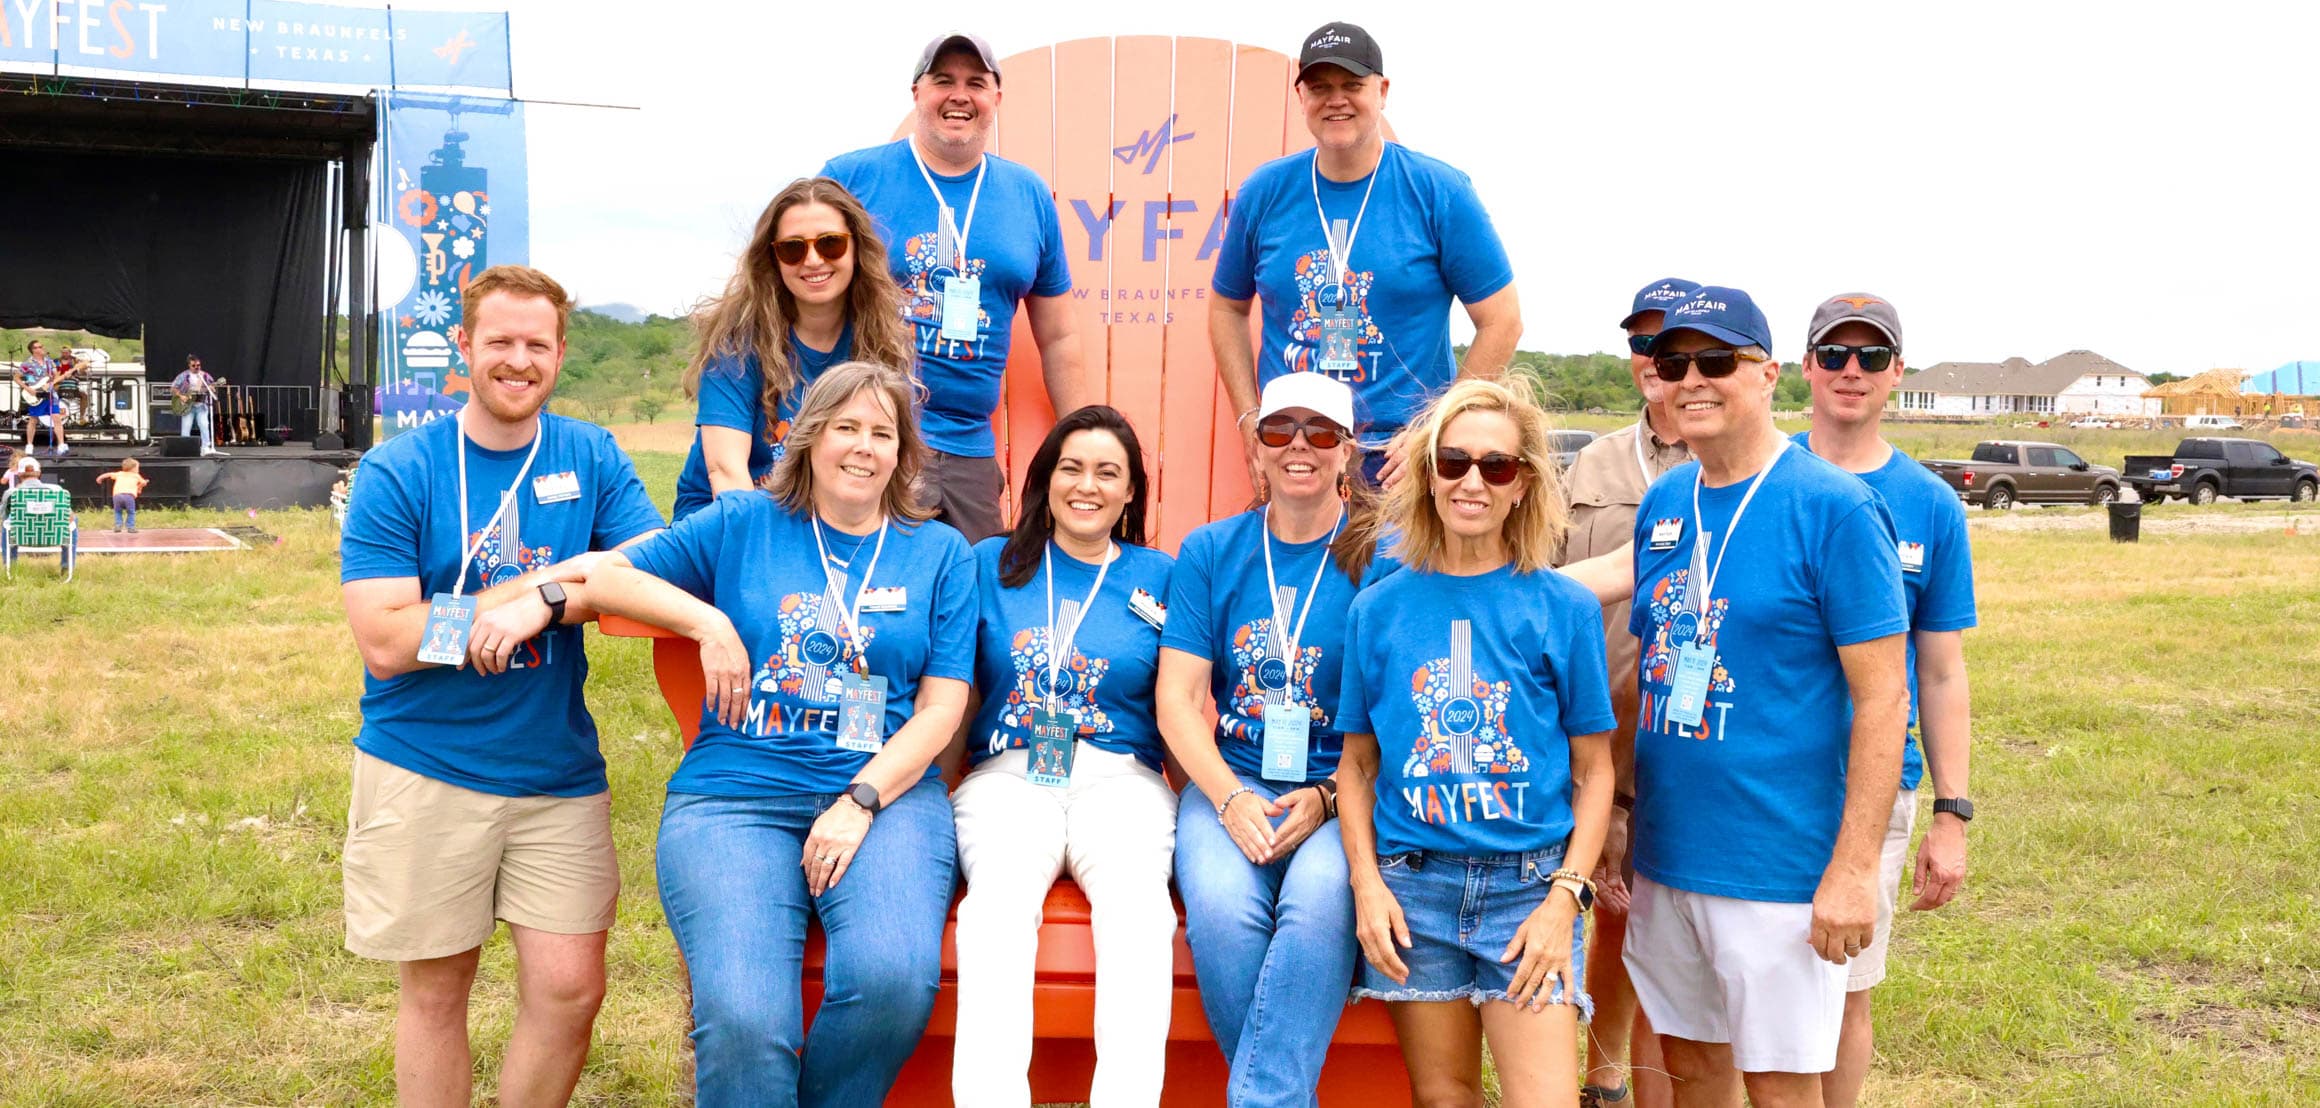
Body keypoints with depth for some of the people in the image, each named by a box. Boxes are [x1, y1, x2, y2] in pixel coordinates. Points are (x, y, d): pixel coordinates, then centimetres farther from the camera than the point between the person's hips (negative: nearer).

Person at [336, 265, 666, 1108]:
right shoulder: (397, 472, -6)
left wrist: (542, 602, -23)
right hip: (424, 768, -2)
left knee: (570, 989, 1)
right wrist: (536, 586, -15)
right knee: (435, 990, 10)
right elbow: (385, 641, -14)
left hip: (558, 769, 2)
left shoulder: (591, 458, 3)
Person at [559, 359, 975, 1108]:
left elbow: (941, 706, 7)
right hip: (734, 795, 0)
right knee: (743, 1017, -27)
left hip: (886, 793, 1)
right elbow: (606, 576, 13)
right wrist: (709, 620, -2)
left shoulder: (940, 553, 14)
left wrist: (860, 801, -6)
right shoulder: (743, 525, 15)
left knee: (893, 978, -30)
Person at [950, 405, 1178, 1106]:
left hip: (1120, 779, 0)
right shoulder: (991, 565, 18)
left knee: (1137, 897, -33)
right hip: (1007, 777, 0)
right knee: (1000, 898, -33)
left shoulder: (1158, 577, 17)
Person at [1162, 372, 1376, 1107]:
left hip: (1345, 790, -2)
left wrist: (1327, 797, -16)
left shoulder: (1379, 558, 2)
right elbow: (1177, 699, 5)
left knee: (1320, 903, -33)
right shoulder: (1210, 552, 10)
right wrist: (1230, 799, -11)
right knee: (1222, 908, -29)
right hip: (1230, 780, 2)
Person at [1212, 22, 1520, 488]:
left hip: (1403, 453, -2)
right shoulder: (1264, 193, 4)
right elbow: (1228, 308, 15)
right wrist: (1250, 419, 3)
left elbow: (1502, 320, -3)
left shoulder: (1440, 192, -4)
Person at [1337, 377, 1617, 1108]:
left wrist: (1565, 896, -8)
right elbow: (1358, 761, 9)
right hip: (1412, 888, 1)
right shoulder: (1379, 608, 4)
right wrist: (1366, 883, -3)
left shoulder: (1564, 608, 0)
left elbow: (1594, 770, 2)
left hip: (1530, 885, -1)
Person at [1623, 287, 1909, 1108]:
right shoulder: (1662, 504, 7)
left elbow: (1881, 697, -13)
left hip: (1780, 863, -6)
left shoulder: (1833, 508, -12)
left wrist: (1855, 868, -17)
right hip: (1666, 849, 6)